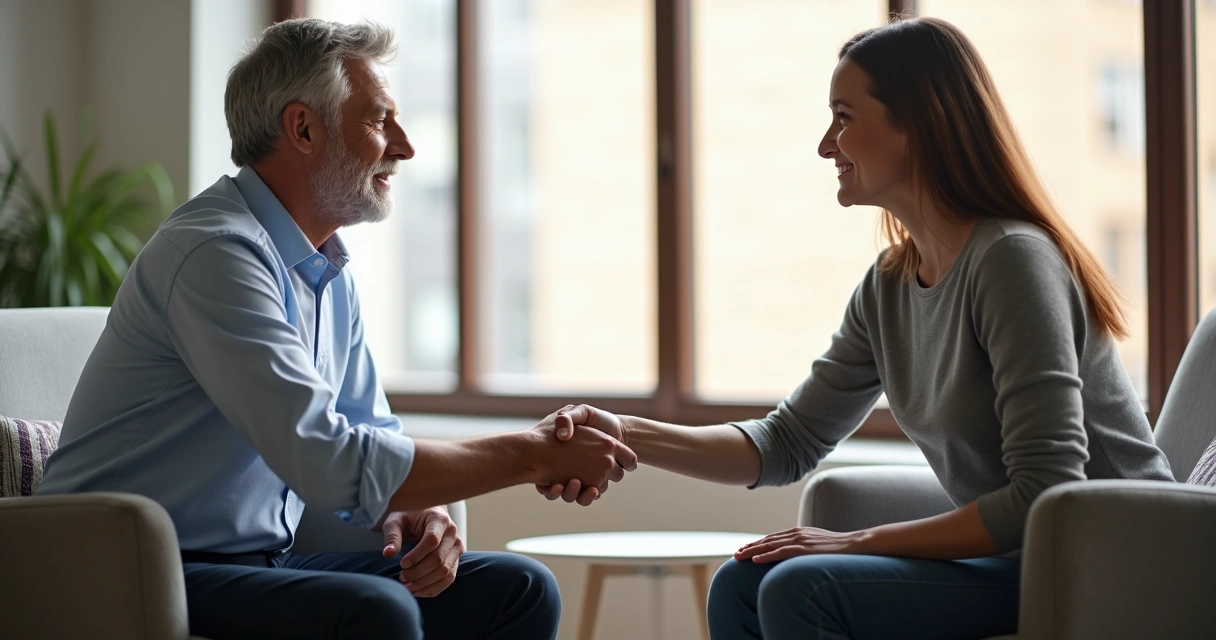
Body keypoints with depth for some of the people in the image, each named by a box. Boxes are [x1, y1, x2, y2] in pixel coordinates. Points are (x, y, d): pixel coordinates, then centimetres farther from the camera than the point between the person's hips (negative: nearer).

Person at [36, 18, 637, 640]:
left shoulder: (328, 273, 13)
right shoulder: (215, 252, -19)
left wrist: (421, 513, -6)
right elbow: (329, 463, -27)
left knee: (518, 589, -1)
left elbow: (370, 439, 19)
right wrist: (532, 454, -17)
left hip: (260, 564, 9)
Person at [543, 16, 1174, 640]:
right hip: (1012, 558, 8)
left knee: (804, 588, -22)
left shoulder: (1012, 260, -19)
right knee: (741, 585, -1)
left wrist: (863, 541, -18)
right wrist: (629, 436, -1)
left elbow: (1046, 496, -23)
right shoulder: (890, 285, 8)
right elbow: (787, 444, 12)